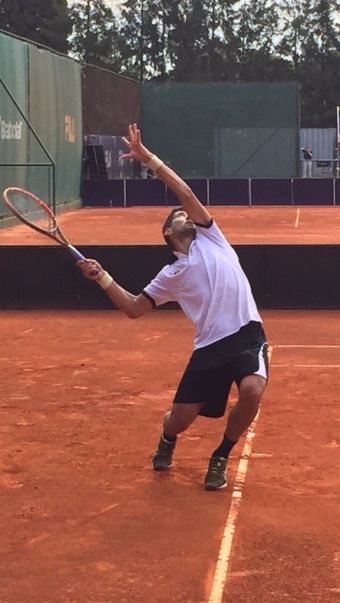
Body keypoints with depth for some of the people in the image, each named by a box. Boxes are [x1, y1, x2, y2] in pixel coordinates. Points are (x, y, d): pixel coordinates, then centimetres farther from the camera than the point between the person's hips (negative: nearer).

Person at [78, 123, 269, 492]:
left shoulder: (210, 237, 11)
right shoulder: (171, 276, 14)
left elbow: (186, 193, 0)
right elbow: (133, 309, 15)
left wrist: (148, 158, -2)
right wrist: (102, 277, 5)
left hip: (246, 335, -2)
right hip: (209, 346, 2)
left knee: (252, 391, -30)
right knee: (179, 419, 0)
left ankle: (220, 458, -2)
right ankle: (167, 441, 43)